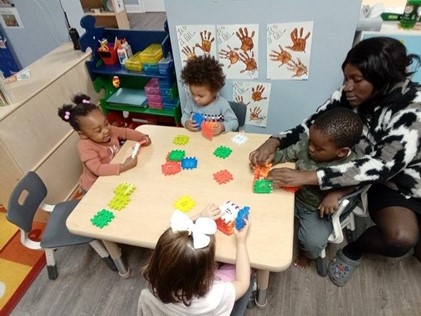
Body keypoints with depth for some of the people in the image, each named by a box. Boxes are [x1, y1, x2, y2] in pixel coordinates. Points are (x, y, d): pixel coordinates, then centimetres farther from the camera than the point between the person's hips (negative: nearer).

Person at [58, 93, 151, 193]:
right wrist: (124, 167, -43)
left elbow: (125, 132, 8)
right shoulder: (85, 147, -28)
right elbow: (97, 169, -37)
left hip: (113, 179, 7)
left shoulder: (109, 130, -8)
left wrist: (142, 137, -7)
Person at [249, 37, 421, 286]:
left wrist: (309, 177, -46)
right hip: (384, 183, 2)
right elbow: (312, 127, -10)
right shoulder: (349, 96, -16)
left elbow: (382, 166, -38)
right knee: (399, 237, -24)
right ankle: (354, 250, 6)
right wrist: (274, 142, -30)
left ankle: (353, 247, 6)